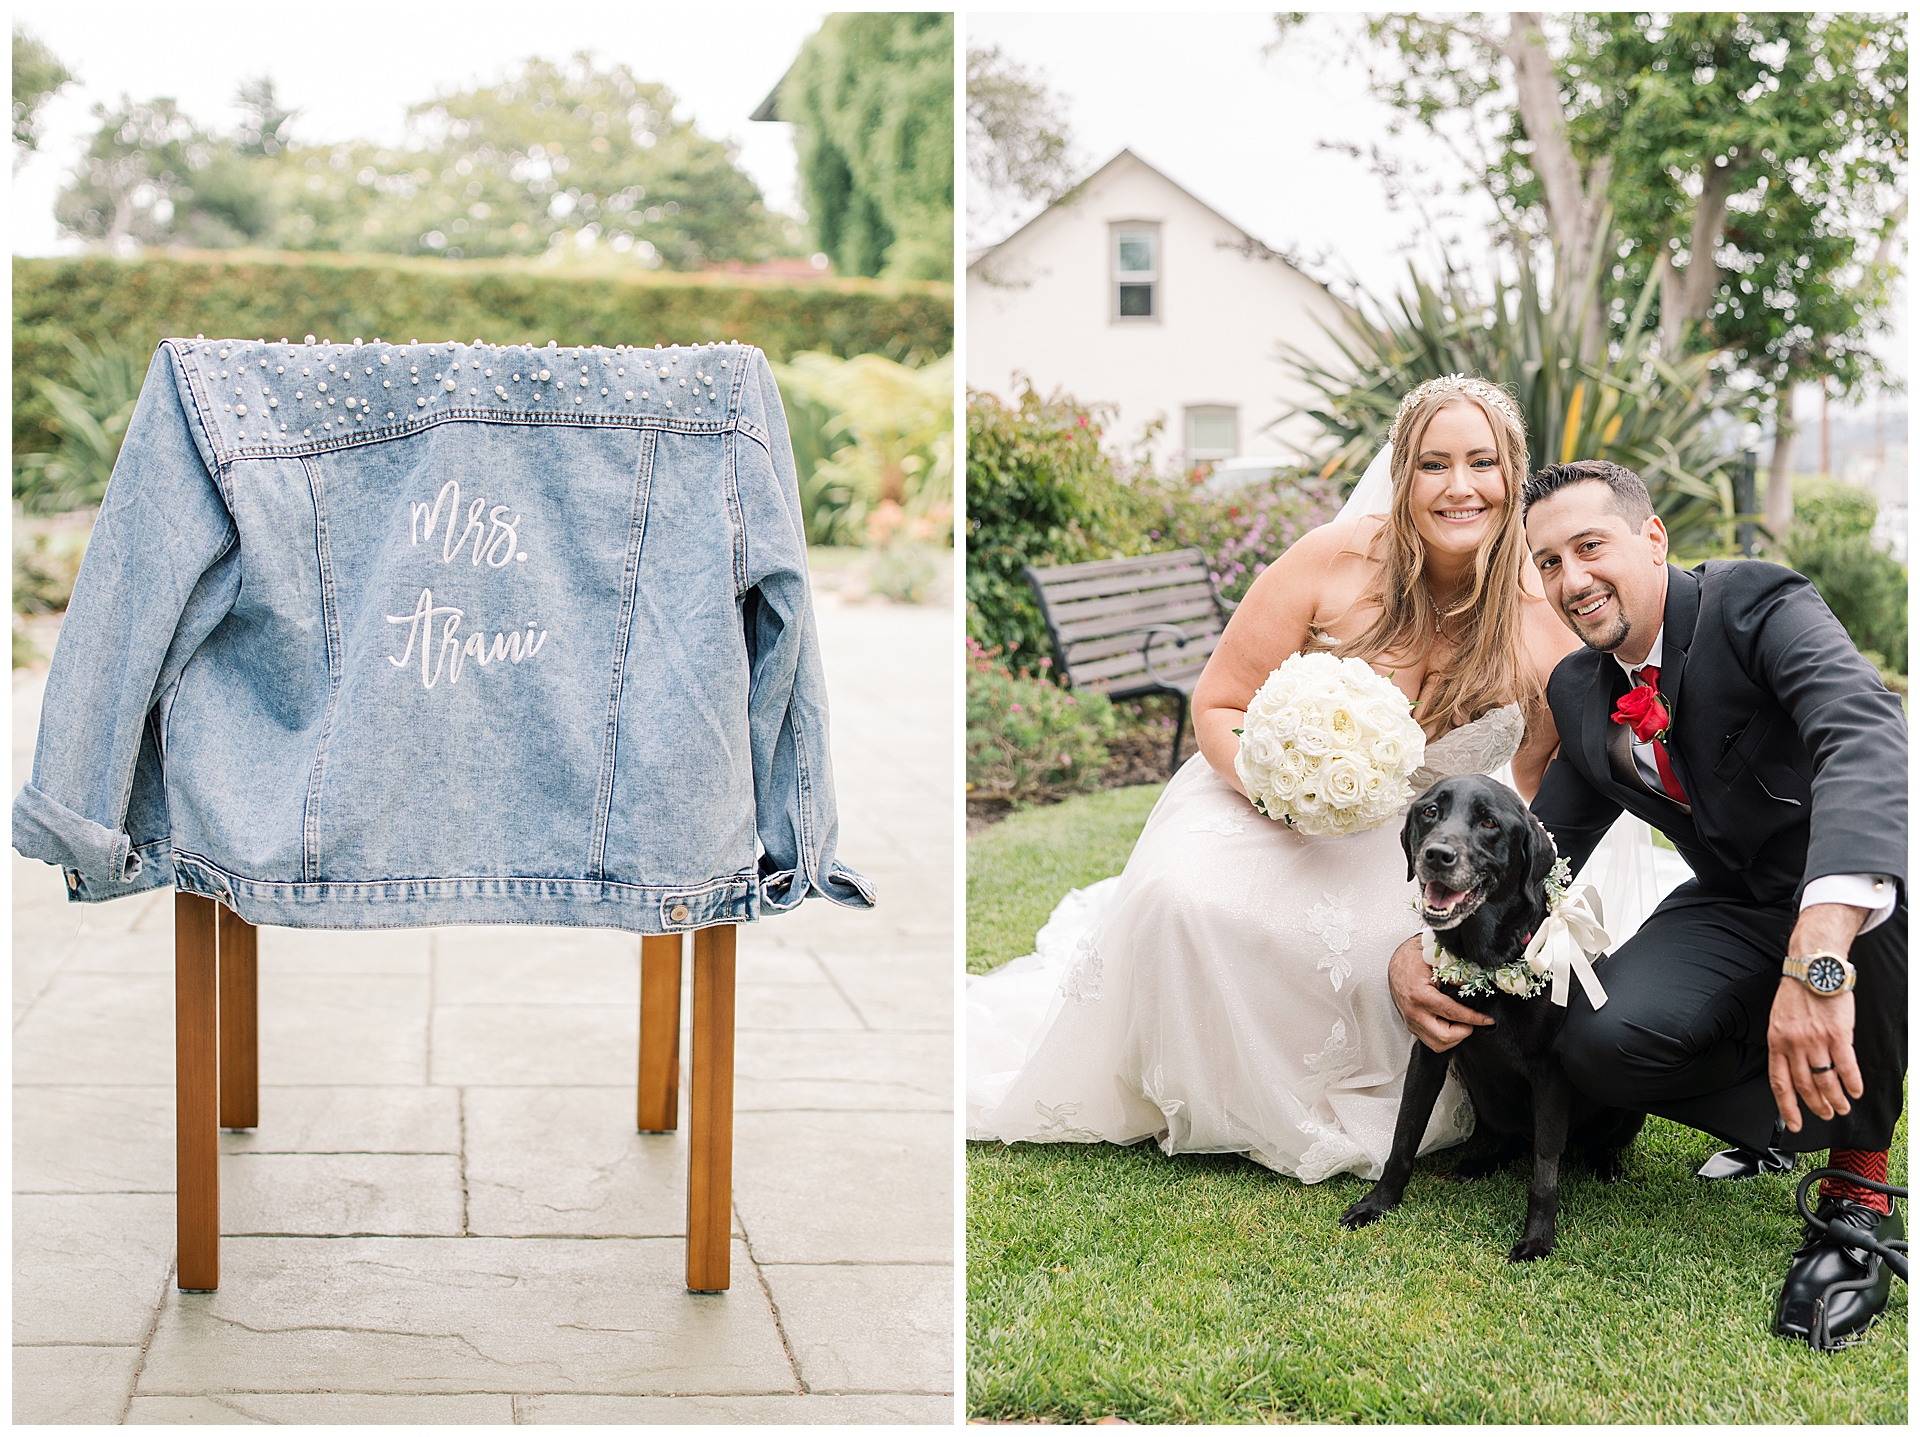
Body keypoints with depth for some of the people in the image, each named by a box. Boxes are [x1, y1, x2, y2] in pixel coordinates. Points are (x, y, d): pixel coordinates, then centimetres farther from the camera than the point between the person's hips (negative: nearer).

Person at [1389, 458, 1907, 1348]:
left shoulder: (1759, 606, -19)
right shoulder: (1579, 693, 2)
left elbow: (1867, 741, -38)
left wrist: (1819, 953, -54)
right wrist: (1420, 953, -14)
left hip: (1856, 898, -4)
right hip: (1737, 910, 4)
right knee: (1602, 1042, -28)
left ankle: (1858, 1192, -22)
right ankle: (1786, 1115, 5)